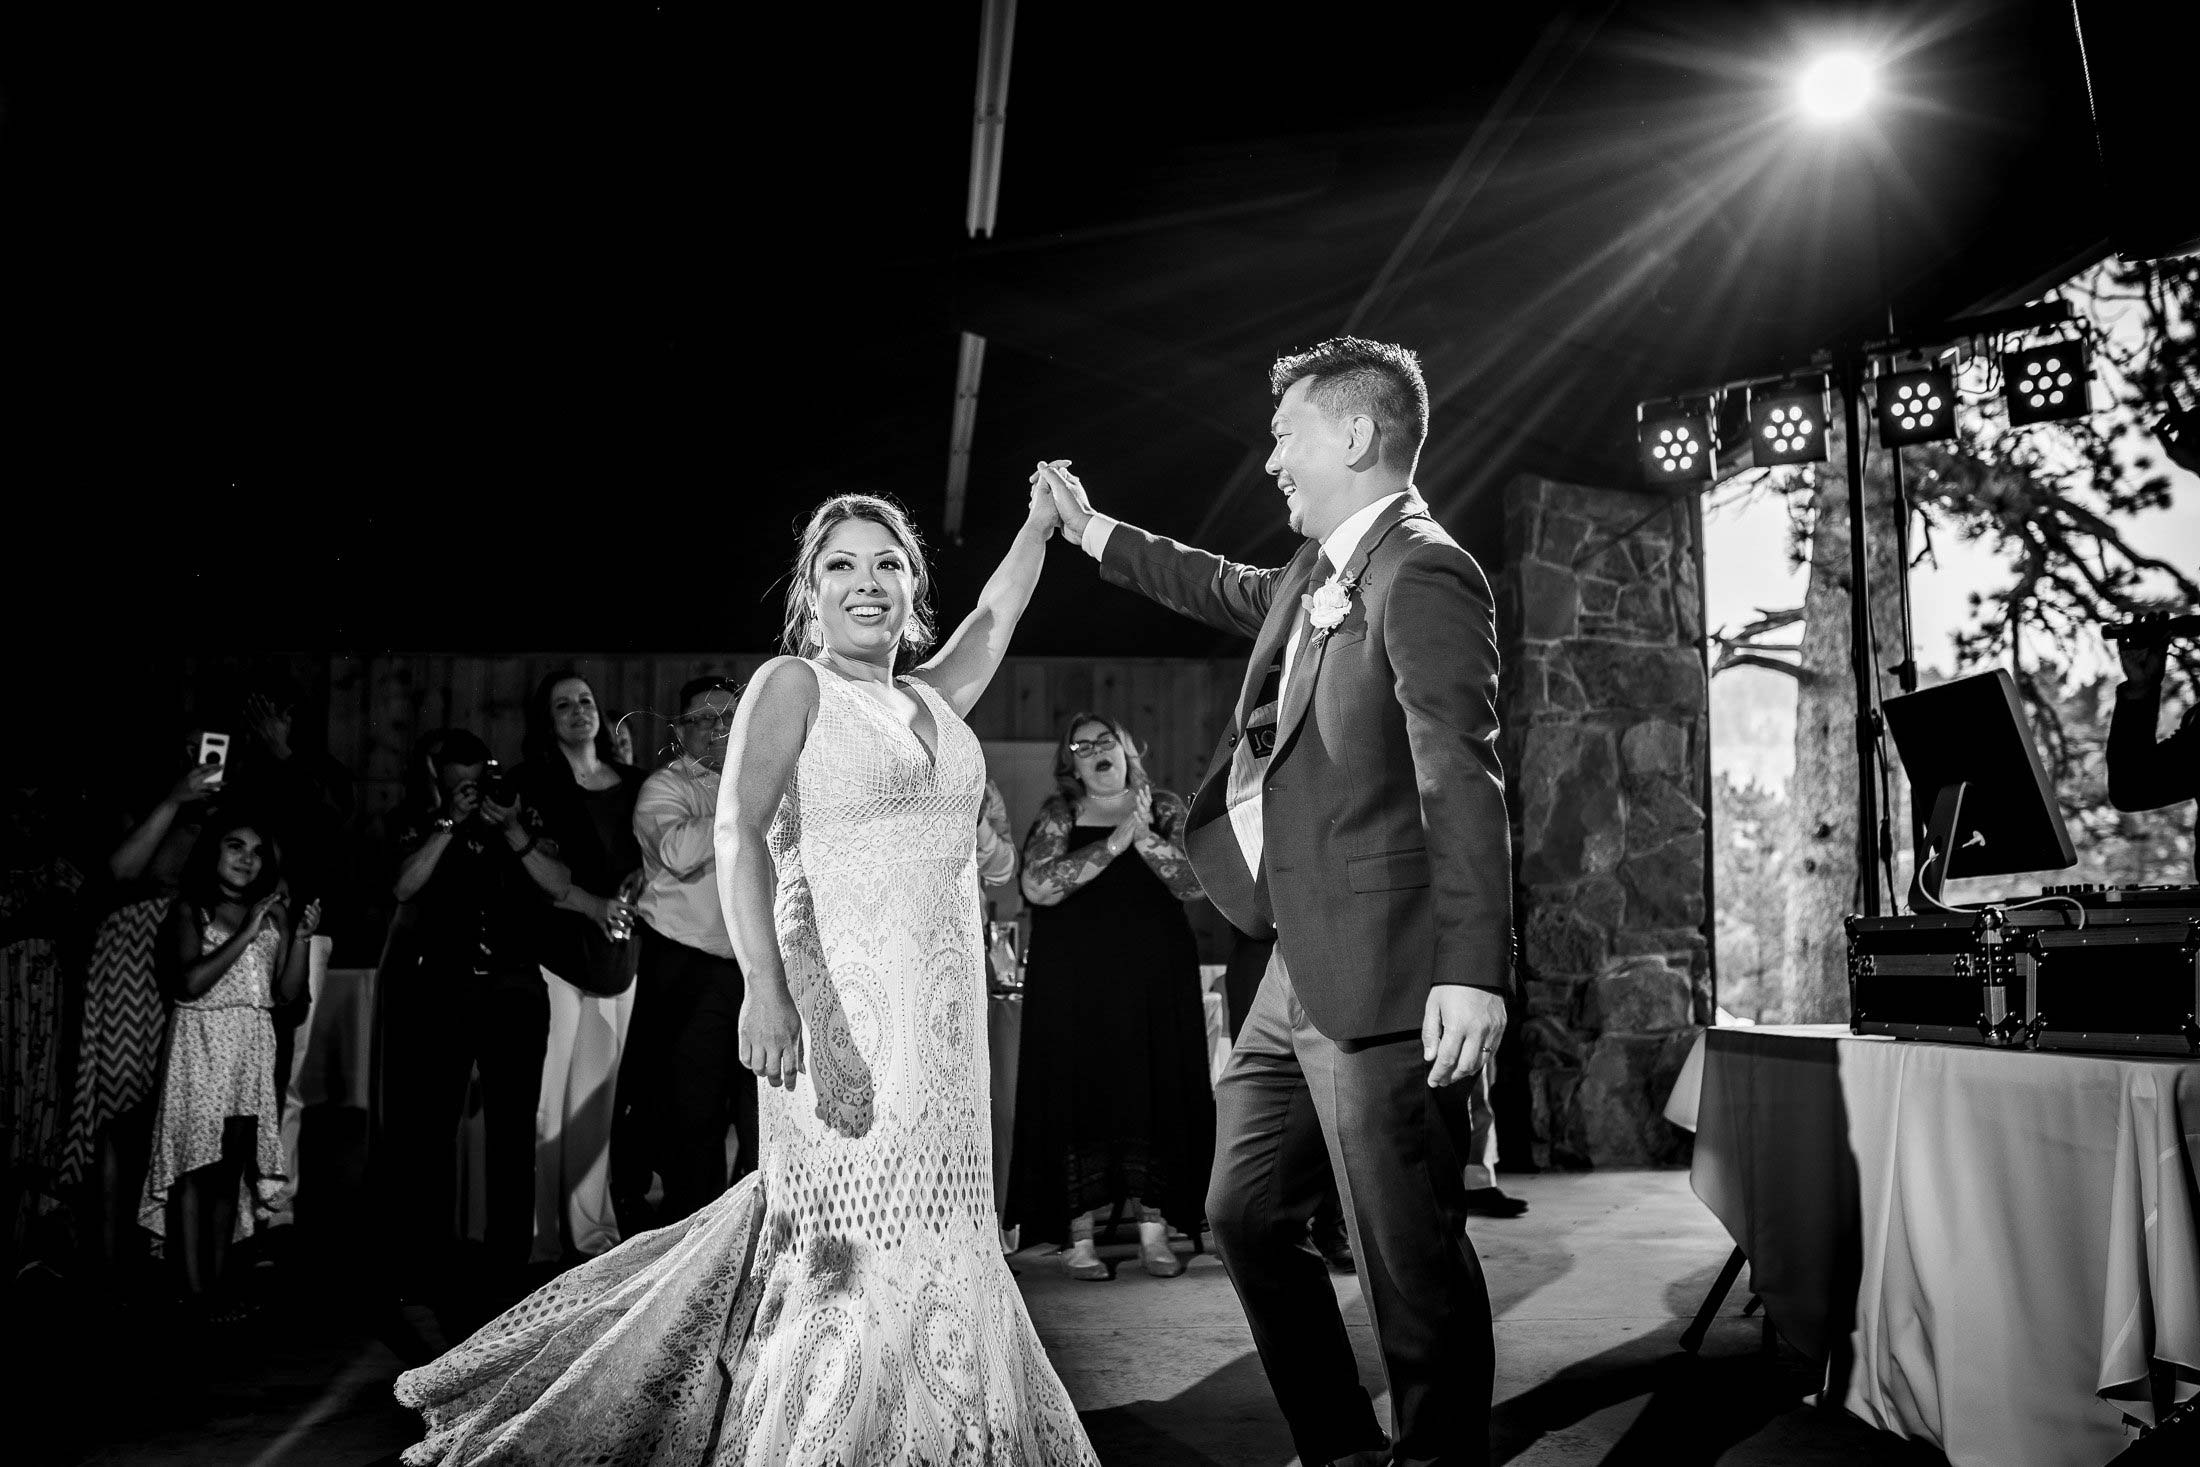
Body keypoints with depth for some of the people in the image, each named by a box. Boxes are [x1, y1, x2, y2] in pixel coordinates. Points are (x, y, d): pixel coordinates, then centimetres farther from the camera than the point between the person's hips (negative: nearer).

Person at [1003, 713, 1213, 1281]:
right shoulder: (1057, 817, 6)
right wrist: (1114, 842, -14)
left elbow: (1194, 883, -2)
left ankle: (1153, 1228, 8)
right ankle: (1079, 1236, 2)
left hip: (1155, 983, 2)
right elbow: (1038, 887, -11)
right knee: (1078, 1093, -4)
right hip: (1074, 986, -1)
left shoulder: (1166, 810, 10)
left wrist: (1144, 835, -14)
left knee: (1157, 1093, 0)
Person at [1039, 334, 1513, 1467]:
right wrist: (1094, 533, 44)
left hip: (1380, 981, -10)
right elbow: (1230, 589, 38)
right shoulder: (1317, 574, 15)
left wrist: (1473, 971, -29)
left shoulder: (1422, 576, -14)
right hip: (1298, 973, 11)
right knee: (1247, 1216, 18)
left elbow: (1463, 779, -22)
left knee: (1411, 1259, -3)